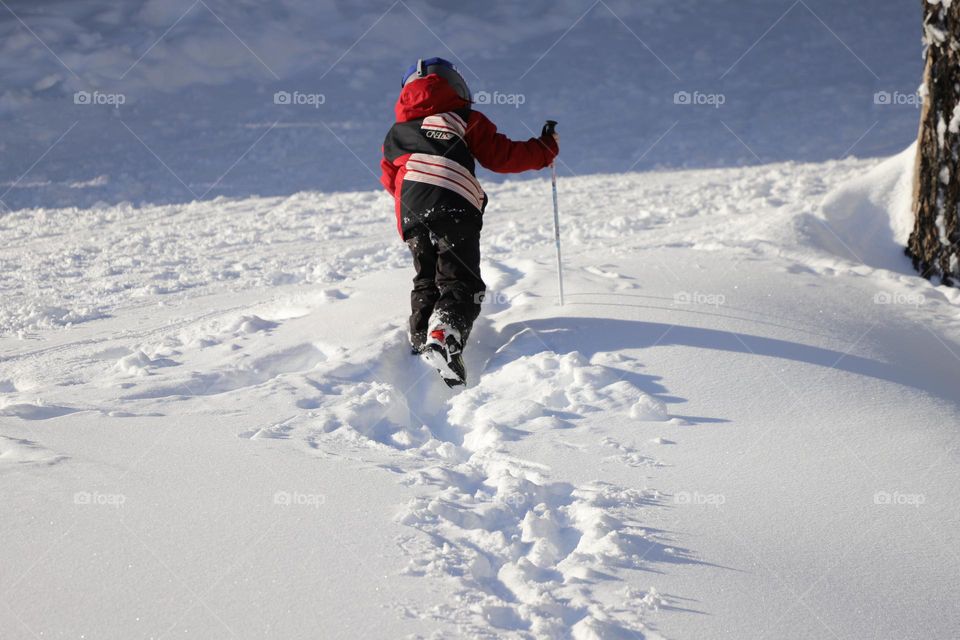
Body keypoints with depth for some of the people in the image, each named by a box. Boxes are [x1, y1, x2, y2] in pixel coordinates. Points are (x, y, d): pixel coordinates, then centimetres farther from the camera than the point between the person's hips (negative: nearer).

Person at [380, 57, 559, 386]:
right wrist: (544, 150, 23)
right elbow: (502, 156, 9)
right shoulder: (465, 119, 15)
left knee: (427, 282, 21)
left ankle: (420, 342, 4)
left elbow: (390, 179, 28)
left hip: (409, 213, 5)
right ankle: (444, 338, -31)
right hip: (453, 208, -5)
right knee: (461, 284, -7)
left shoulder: (395, 134, 29)